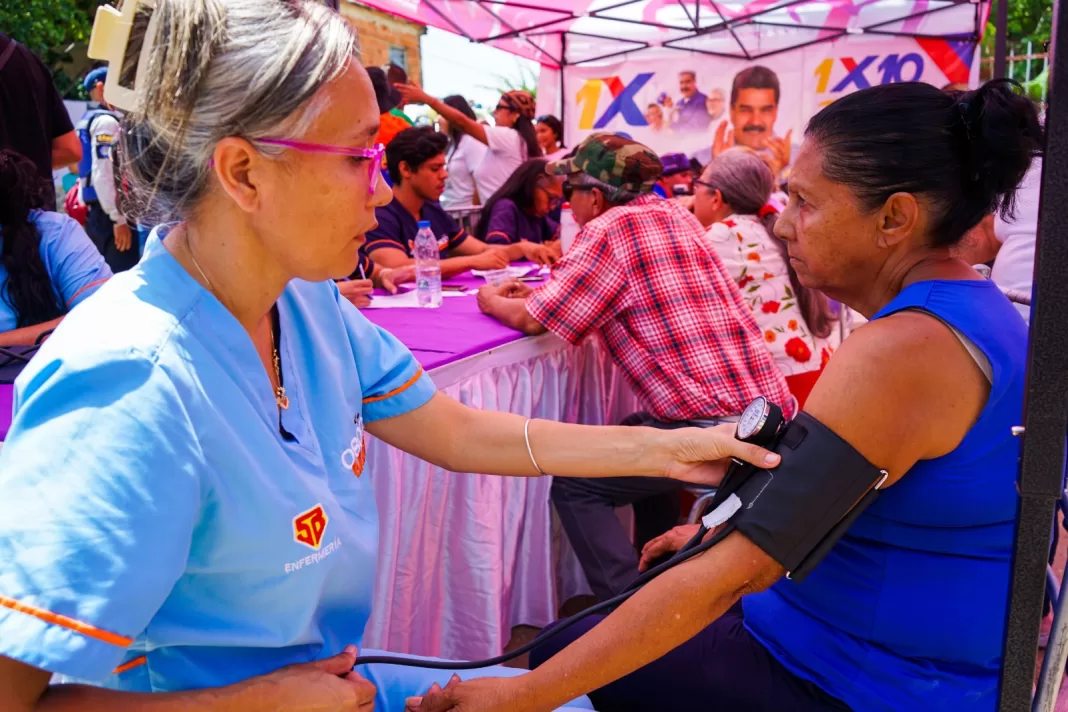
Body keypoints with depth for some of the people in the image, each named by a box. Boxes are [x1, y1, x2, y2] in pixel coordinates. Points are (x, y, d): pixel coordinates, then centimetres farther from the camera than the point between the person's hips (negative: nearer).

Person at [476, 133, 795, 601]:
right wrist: (540, 293, 22)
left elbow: (530, 320, -6)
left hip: (714, 421, -9)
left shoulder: (610, 228, -9)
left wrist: (492, 301, 14)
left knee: (573, 486, 1)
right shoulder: (673, 213, 15)